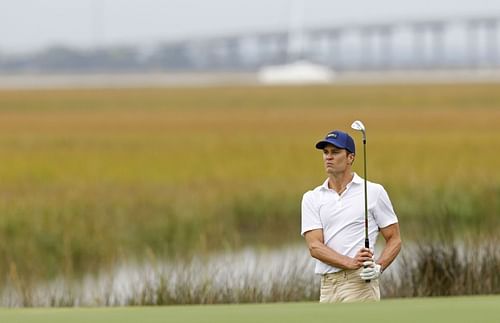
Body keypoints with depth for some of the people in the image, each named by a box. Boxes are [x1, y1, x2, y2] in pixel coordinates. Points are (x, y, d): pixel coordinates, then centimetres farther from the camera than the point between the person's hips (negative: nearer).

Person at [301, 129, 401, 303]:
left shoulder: (374, 192, 4)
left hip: (360, 283, -4)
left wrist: (378, 267, -13)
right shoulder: (312, 198, 11)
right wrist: (351, 263, -17)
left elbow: (394, 239, 7)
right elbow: (314, 246, -1)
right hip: (327, 286, 4)